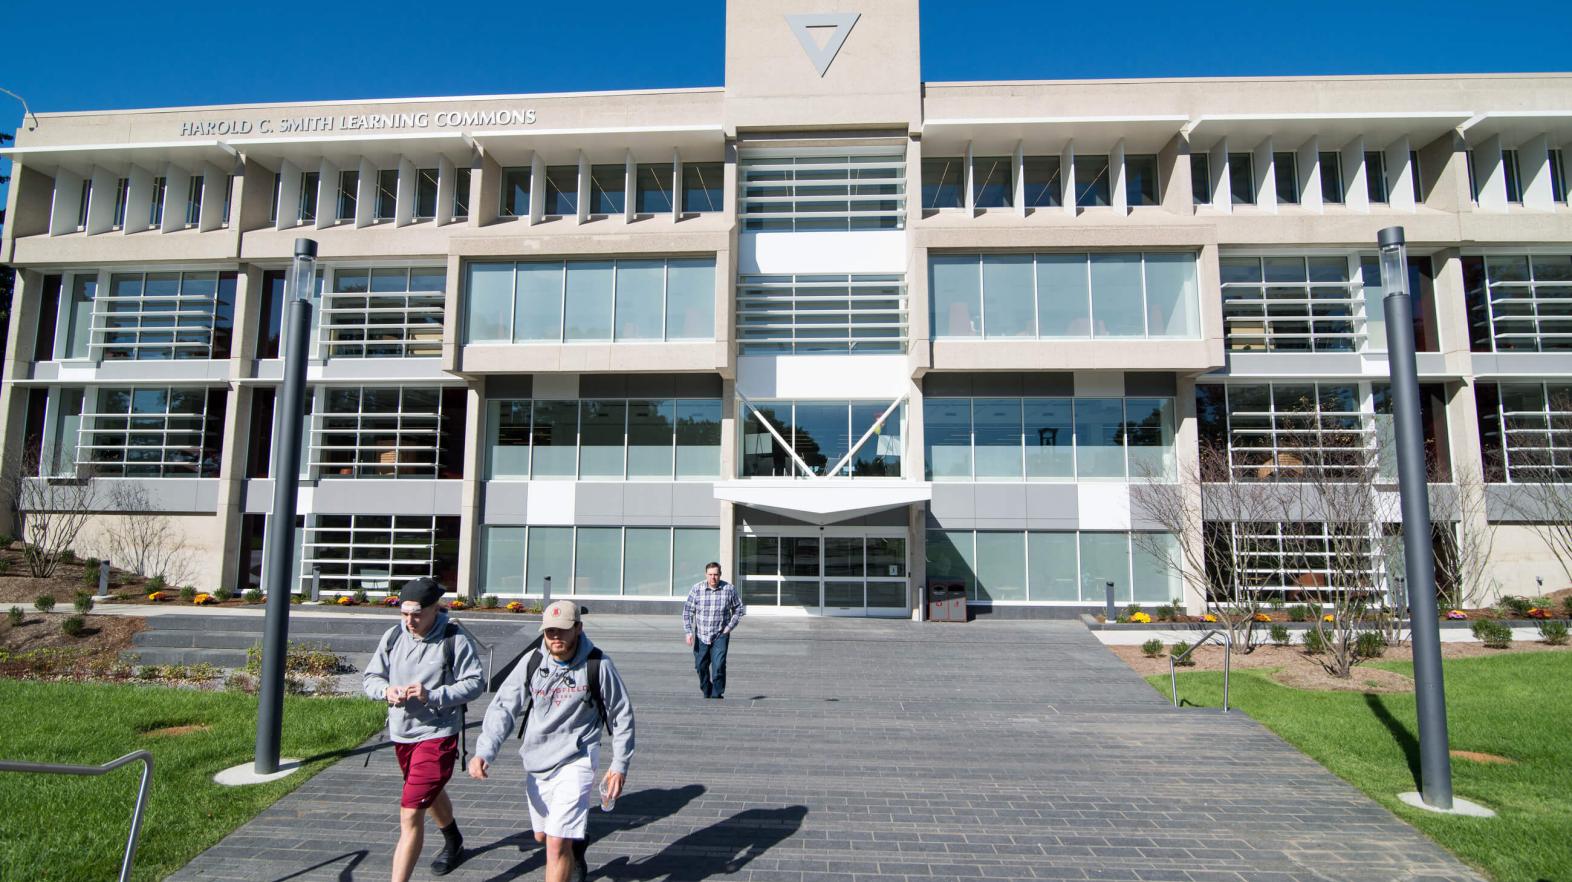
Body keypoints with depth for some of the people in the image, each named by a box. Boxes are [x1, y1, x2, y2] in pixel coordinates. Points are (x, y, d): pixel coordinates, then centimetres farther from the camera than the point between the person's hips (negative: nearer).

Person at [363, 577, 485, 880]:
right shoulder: (394, 636, -1)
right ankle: (453, 844, 56)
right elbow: (371, 678, 6)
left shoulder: (455, 640, -16)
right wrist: (386, 691, -17)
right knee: (431, 794, 30)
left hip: (438, 735, -7)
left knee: (410, 814, -15)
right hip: (400, 733, 7)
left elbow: (475, 683, -15)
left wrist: (433, 695, -27)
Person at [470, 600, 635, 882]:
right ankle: (576, 846, 52)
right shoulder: (532, 661, -5)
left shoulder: (597, 665, -13)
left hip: (575, 763, -5)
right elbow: (503, 707, -5)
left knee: (557, 844, -13)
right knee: (542, 835, 21)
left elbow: (622, 716, -3)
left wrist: (619, 765, -4)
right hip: (536, 763, 5)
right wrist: (484, 751, -20)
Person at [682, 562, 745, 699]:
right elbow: (687, 610, -1)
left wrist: (729, 627, -3)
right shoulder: (697, 589, -5)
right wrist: (688, 631, -9)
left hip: (720, 636, -2)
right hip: (701, 636, 2)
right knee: (701, 666, 11)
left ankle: (717, 695, -1)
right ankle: (707, 692, 34)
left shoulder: (729, 589, -6)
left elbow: (738, 609, 6)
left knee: (718, 666, -14)